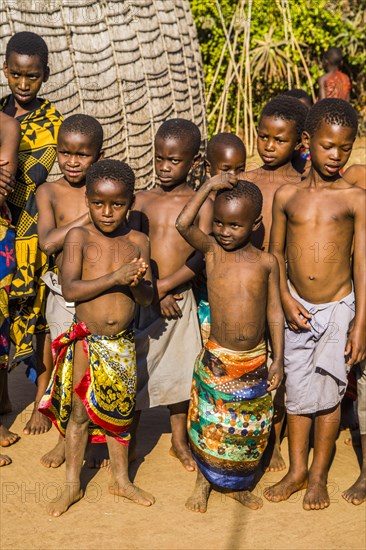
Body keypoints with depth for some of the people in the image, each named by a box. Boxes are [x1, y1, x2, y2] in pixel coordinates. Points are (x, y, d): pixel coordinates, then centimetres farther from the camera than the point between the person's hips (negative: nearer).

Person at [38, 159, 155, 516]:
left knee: (120, 410, 15)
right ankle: (72, 485, 23)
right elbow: (69, 290, -20)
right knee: (79, 412, 8)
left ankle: (121, 479, 33)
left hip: (122, 342, 3)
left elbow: (147, 298, 0)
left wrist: (136, 282, -23)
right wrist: (115, 277, -27)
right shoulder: (79, 237, -10)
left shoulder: (138, 242, -2)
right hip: (86, 340, -2)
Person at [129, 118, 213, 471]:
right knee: (134, 367, 7)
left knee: (178, 367, 11)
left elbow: (201, 257, -11)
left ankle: (179, 441, 29)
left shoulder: (201, 203, -3)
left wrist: (164, 286, -18)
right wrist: (153, 292, -13)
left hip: (180, 299, -1)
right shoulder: (143, 200, 4)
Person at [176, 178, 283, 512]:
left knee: (250, 429, 12)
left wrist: (278, 360, 1)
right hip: (217, 359, -1)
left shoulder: (266, 262, -2)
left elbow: (274, 312, 3)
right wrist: (209, 186, -20)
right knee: (209, 424, 8)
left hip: (255, 362, 1)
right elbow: (183, 224, -23)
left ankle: (238, 485, 33)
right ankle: (204, 482, 30)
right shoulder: (212, 250, -4)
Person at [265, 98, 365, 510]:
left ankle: (319, 476, 21)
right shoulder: (286, 195, 2)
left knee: (328, 393, 5)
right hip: (298, 309, 2)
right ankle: (296, 471, 26)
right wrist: (286, 300, -3)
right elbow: (276, 252, 9)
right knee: (298, 394, 10)